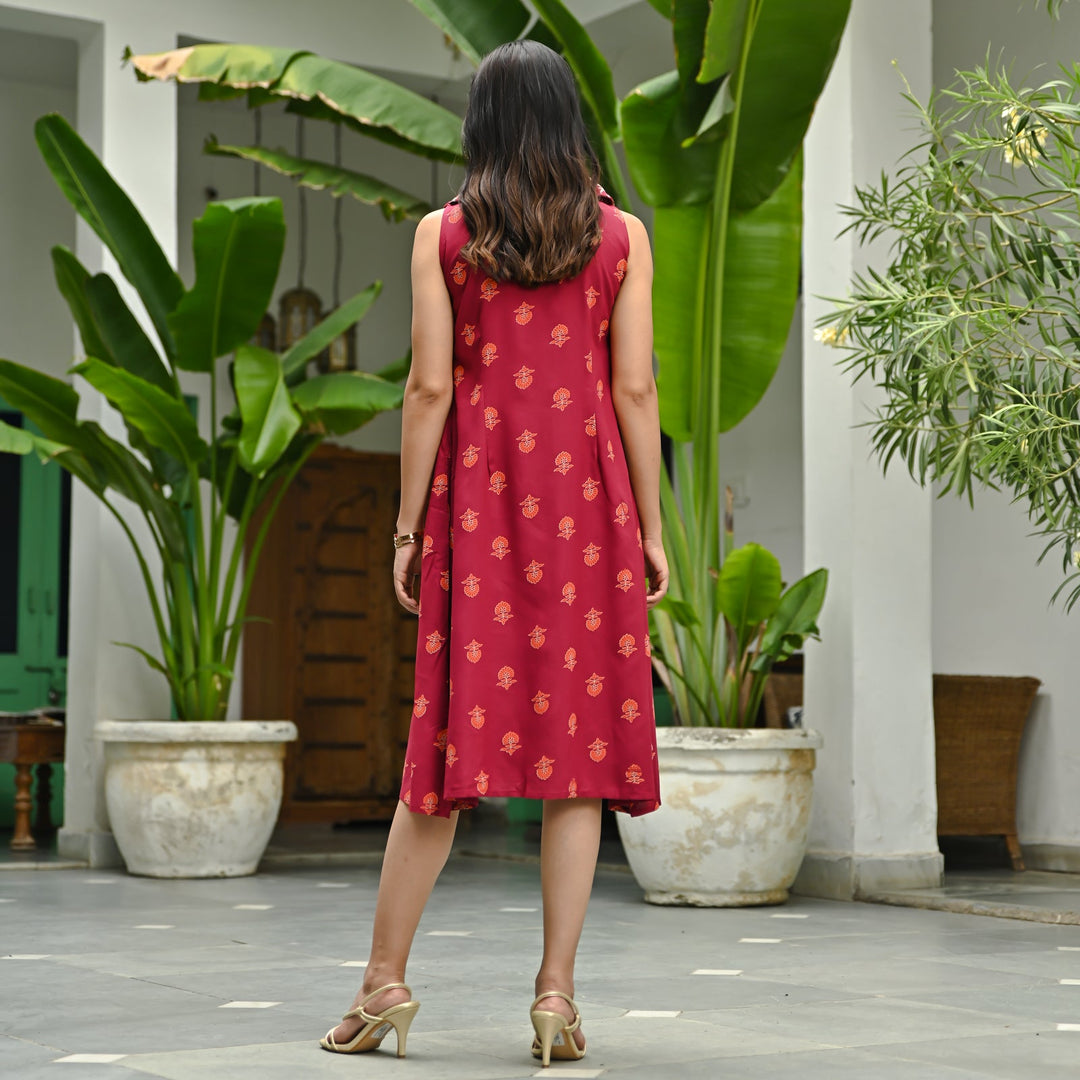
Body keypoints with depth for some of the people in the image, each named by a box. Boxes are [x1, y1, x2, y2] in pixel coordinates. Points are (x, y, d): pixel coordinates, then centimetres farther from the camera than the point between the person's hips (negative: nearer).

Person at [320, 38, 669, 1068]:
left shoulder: (443, 235, 0)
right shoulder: (621, 236, 3)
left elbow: (430, 387, -4)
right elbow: (633, 389, -1)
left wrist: (409, 525, 2)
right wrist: (649, 528, 5)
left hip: (478, 495, 0)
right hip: (587, 499, 0)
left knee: (452, 733, 5)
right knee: (577, 741, 2)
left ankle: (383, 981, 9)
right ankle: (557, 992, 2)